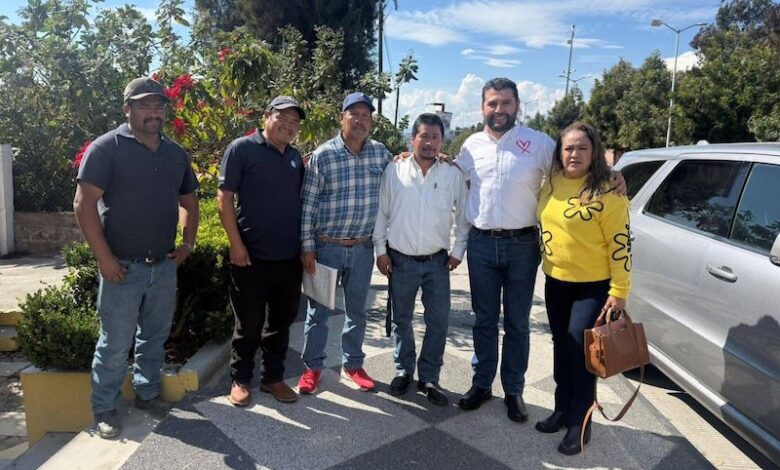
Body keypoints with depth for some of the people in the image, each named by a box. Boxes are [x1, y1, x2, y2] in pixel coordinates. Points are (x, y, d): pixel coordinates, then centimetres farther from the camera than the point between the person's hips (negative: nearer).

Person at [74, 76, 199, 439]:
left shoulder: (175, 153, 9)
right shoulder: (106, 148, -8)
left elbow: (188, 201, 19)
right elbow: (84, 203, -13)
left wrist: (188, 243, 8)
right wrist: (104, 258, -17)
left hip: (165, 266, 5)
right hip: (122, 267, -5)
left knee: (154, 337, 17)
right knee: (115, 344, 5)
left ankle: (147, 392, 34)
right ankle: (104, 409, 21)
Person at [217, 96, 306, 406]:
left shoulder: (296, 157, 12)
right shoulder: (242, 149, -6)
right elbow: (224, 198, -9)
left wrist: (305, 244, 13)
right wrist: (236, 244, -14)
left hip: (290, 258, 6)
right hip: (252, 256, -5)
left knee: (281, 322, 15)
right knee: (249, 324, 8)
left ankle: (273, 377, 30)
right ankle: (240, 380, 26)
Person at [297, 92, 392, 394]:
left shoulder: (380, 153, 2)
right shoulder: (322, 155, -9)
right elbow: (307, 204, -7)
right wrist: (307, 247, -9)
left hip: (363, 247, 3)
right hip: (326, 246, -3)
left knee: (357, 309, 14)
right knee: (318, 310, 8)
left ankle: (352, 364, 31)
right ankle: (313, 367, 24)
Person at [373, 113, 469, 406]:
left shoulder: (453, 175, -1)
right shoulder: (394, 170, -3)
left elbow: (463, 216, 5)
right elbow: (381, 212, 1)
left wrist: (458, 250, 2)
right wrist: (380, 250, -1)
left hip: (437, 261, 1)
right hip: (400, 260, 0)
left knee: (438, 322, 5)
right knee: (401, 319, 13)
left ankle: (428, 377, 21)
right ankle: (403, 370, 31)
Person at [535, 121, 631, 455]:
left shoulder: (607, 191, -15)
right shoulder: (551, 184, 3)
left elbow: (620, 244, -15)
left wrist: (619, 291, -16)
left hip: (593, 286, -6)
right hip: (555, 282, 6)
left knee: (580, 352, -1)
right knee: (561, 348, 16)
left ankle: (580, 424, 15)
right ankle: (563, 409, 32)